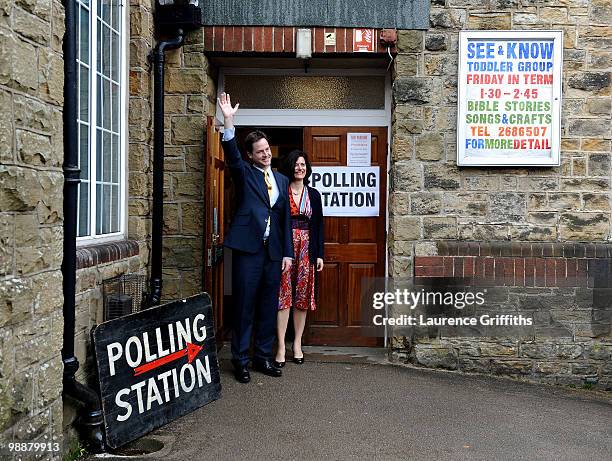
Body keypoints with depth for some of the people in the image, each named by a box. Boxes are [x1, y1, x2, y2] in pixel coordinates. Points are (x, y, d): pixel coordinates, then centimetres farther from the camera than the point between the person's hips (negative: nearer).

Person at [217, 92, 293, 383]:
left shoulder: (282, 180, 15)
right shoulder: (245, 174, 5)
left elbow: (286, 218, 14)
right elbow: (231, 154, -15)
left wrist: (288, 252, 8)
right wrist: (228, 120, -28)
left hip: (274, 251, 5)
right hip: (248, 249, -4)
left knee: (269, 307, 10)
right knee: (244, 306, 1)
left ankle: (264, 357, 23)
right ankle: (240, 360, 12)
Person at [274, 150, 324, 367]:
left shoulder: (313, 194, 10)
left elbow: (318, 225, 10)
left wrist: (319, 254, 4)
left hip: (306, 248, 3)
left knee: (302, 296, 6)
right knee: (283, 294, -4)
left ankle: (297, 343, 17)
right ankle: (281, 347, 1)